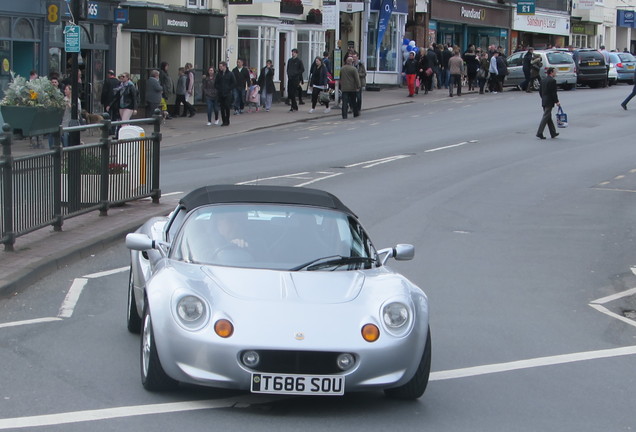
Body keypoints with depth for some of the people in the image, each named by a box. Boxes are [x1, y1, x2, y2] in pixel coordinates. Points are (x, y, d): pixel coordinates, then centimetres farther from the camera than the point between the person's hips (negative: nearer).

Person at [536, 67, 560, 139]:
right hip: (549, 102, -8)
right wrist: (556, 101, -11)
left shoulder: (543, 81, 10)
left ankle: (553, 133, 22)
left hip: (544, 102, 8)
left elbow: (541, 92, 14)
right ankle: (539, 133, -9)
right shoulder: (552, 81, -15)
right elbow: (554, 93, -17)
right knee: (545, 117, -6)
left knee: (549, 118, 13)